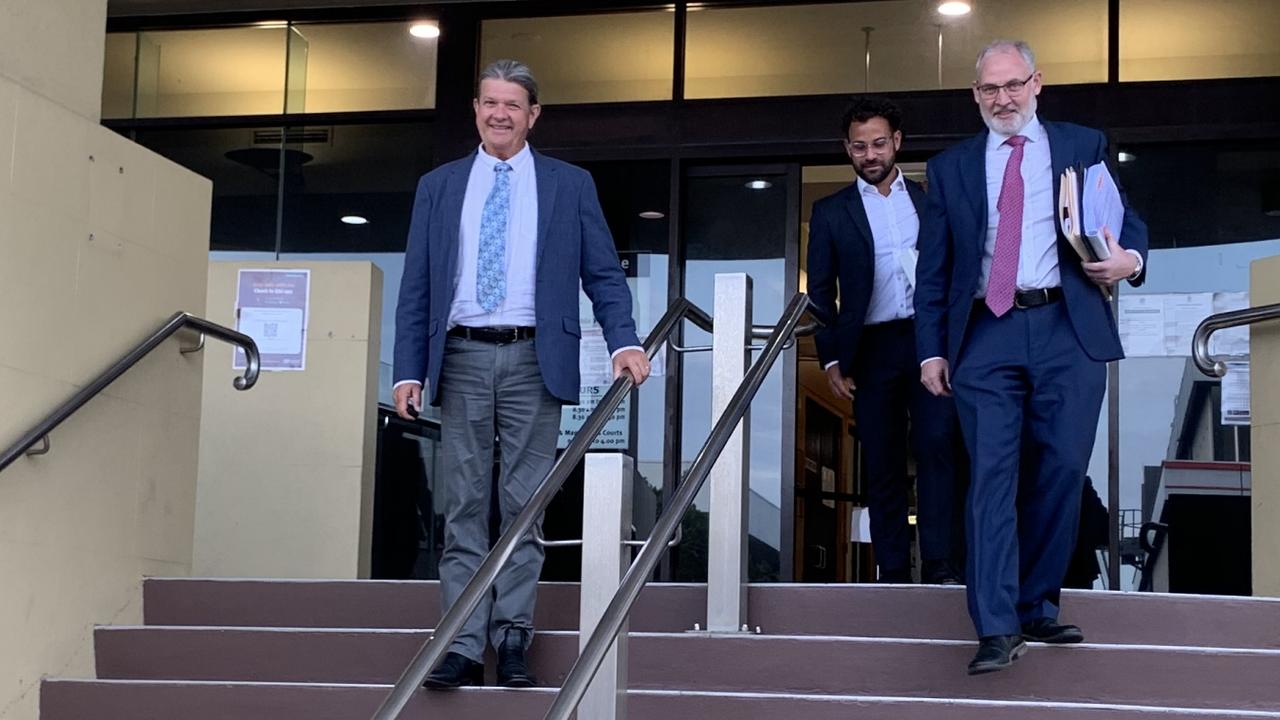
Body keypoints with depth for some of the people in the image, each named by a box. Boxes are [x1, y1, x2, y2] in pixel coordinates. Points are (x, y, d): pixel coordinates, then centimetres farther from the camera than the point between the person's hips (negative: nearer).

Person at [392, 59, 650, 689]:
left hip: (534, 360, -1)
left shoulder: (570, 186, 8)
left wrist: (623, 342, -10)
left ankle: (512, 639, 9)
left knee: (524, 507, 2)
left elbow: (604, 274, 5)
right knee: (463, 509, 1)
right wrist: (409, 370, 2)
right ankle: (463, 647, 2)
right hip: (461, 359, 1)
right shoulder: (438, 187, 12)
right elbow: (416, 287, 9)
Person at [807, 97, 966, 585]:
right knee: (882, 464, 1)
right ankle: (893, 573, 4)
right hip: (871, 348, 0)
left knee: (937, 445, -14)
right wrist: (831, 360, 1)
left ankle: (939, 564, -14)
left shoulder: (930, 201, 14)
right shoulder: (831, 212, 11)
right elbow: (821, 292, 9)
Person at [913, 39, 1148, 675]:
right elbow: (933, 268, 13)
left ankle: (1037, 607, 15)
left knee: (1061, 472, 1)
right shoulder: (951, 168, 14)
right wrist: (931, 349, 5)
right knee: (992, 476, -7)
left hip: (1069, 333, 0)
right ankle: (997, 628, -9)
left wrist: (1130, 258, -10)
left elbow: (1128, 221, 14)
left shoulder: (1084, 146, 12)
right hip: (986, 337, 0)